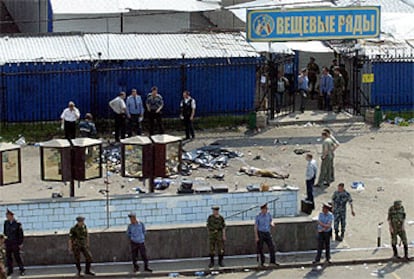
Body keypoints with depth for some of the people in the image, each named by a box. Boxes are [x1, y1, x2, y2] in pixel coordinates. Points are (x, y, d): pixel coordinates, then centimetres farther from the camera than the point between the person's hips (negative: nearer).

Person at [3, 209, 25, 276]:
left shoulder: (17, 224, -12)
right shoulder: (6, 223, 3)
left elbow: (21, 234, -7)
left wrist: (20, 243, -8)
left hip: (15, 243, -5)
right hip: (8, 243, 5)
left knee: (17, 256, -2)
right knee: (8, 257, 6)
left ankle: (22, 269, 12)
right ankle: (10, 270, 17)